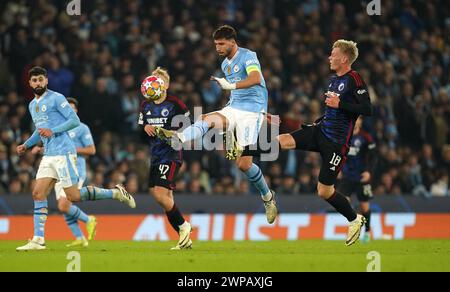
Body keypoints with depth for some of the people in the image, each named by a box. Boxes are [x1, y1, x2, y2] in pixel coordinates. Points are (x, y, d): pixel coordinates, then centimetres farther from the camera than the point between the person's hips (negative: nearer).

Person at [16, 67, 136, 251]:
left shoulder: (56, 98, -6)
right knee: (38, 193, -3)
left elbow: (75, 120, -12)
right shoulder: (32, 105, 19)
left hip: (63, 153, -8)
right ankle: (38, 240, -4)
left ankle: (116, 193, 5)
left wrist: (53, 131, -20)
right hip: (48, 156, 8)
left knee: (73, 196, -9)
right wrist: (26, 145, 18)